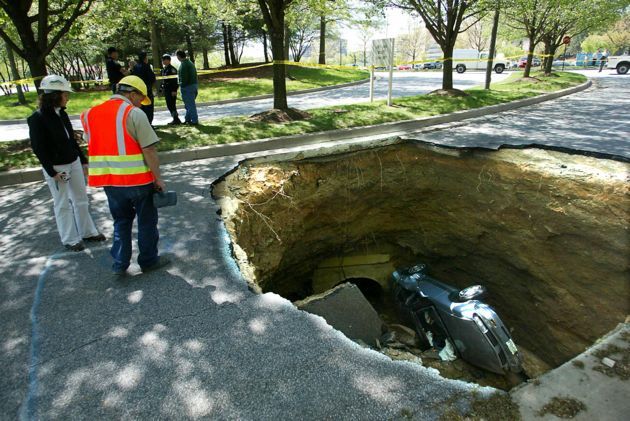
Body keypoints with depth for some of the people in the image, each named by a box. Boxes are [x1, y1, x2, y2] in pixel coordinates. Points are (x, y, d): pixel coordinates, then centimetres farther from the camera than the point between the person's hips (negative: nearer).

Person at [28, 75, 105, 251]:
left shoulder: (62, 113, 4)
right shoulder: (37, 118, -15)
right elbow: (38, 148, -14)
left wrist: (83, 160, 14)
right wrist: (52, 172, -16)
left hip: (74, 163, 7)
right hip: (56, 168, -6)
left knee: (81, 199, 14)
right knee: (63, 204, 6)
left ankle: (87, 232, 28)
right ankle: (70, 239, 18)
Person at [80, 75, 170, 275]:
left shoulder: (91, 113, 8)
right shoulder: (134, 113, -12)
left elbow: (93, 146, 12)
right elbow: (149, 150, -16)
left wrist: (108, 172, 18)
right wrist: (158, 178, -9)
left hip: (109, 180, 6)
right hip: (137, 178, -5)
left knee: (121, 221, 20)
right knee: (147, 221, 12)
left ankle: (119, 263, 22)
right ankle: (148, 260, 24)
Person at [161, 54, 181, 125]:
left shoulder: (172, 69, -11)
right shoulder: (164, 69, 17)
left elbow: (175, 80, -18)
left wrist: (174, 90, -22)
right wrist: (162, 89, 19)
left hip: (171, 91, -9)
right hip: (166, 90, 9)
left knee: (171, 105, -9)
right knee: (169, 105, 11)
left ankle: (176, 119, -2)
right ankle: (176, 119, 17)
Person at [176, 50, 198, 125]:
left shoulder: (183, 64, -15)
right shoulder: (190, 63, 14)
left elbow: (184, 78, -21)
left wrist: (182, 86, -11)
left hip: (187, 86, -10)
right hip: (194, 85, 10)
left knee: (190, 104, -3)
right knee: (190, 104, 17)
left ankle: (194, 120, 1)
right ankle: (187, 119, 26)